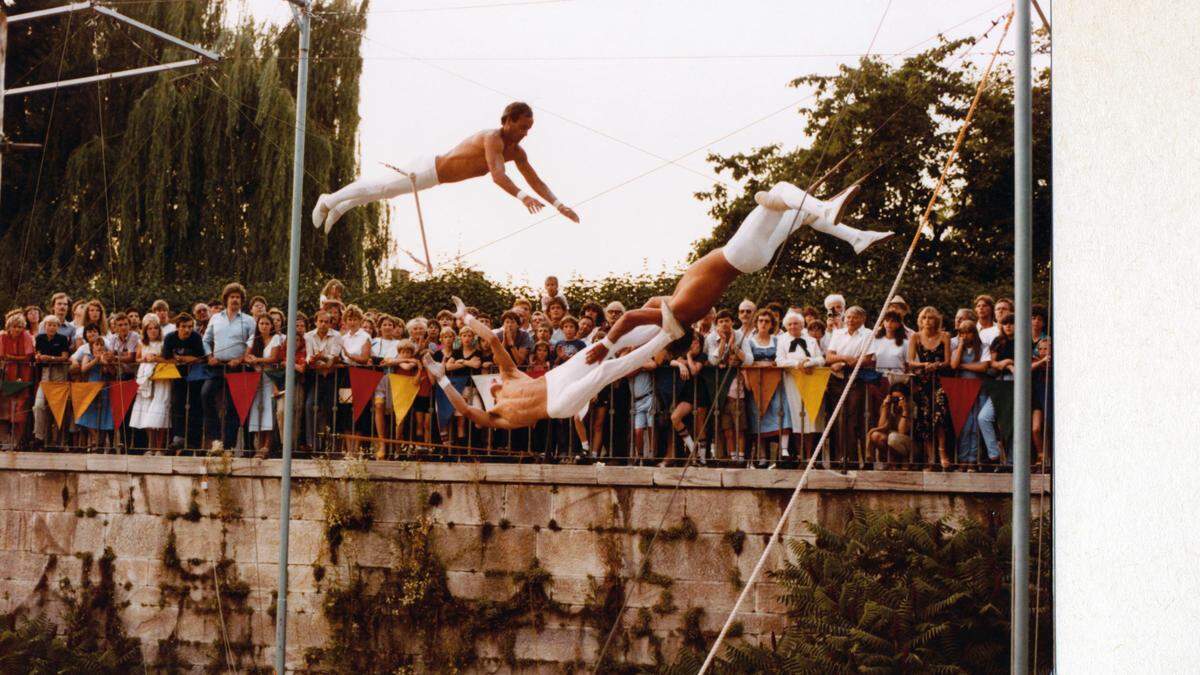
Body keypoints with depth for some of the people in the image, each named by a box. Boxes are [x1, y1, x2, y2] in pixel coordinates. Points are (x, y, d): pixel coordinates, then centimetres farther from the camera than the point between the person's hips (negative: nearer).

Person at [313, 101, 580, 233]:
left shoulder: (517, 152, -3)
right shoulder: (493, 138, -31)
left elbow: (536, 181, 1)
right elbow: (497, 176, -45)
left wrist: (558, 204, -9)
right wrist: (523, 197, -56)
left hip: (438, 173, 8)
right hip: (430, 169, -8)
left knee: (382, 188, 23)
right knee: (380, 188, 8)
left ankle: (339, 208, 40)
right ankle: (329, 201, 26)